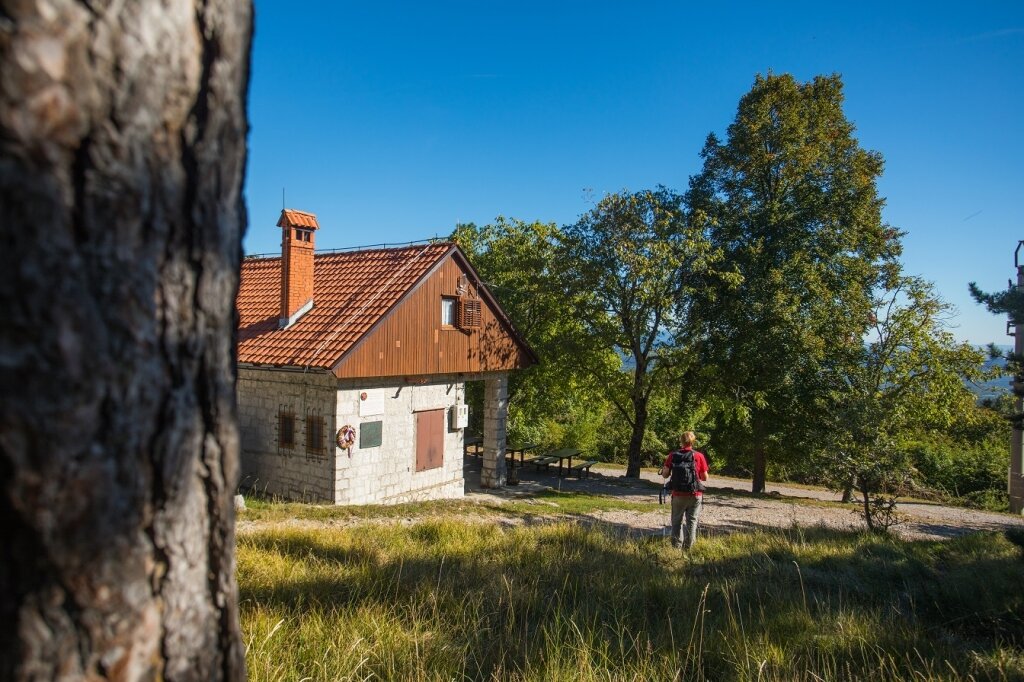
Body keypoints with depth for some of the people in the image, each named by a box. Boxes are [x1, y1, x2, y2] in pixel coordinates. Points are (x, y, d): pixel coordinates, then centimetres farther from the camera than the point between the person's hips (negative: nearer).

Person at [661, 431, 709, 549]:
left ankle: (676, 546, 12)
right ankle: (688, 547, 8)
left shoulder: (672, 456, -4)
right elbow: (705, 478, -1)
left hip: (678, 495, 0)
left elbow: (665, 475, -4)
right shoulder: (699, 456, -5)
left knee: (676, 521, 13)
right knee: (692, 521, 10)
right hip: (695, 495, 0)